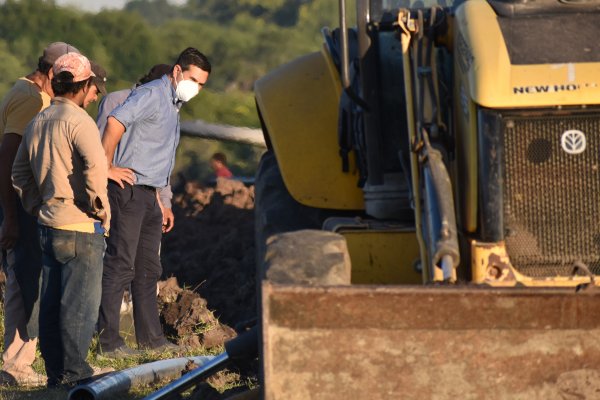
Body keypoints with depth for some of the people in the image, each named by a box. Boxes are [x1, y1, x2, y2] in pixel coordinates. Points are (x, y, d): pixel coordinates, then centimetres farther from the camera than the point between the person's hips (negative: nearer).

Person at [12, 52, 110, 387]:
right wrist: (99, 206, -17)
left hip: (49, 224, 8)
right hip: (80, 227, -8)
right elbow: (95, 165, -29)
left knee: (52, 302, 12)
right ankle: (74, 371, 1)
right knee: (81, 302, -1)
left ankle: (55, 372, 18)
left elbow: (19, 173, 18)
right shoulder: (78, 120, -14)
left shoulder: (37, 123, 12)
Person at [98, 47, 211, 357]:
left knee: (148, 269, 14)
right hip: (129, 190, -10)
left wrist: (161, 202, 25)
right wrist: (107, 168, -23)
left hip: (147, 195, 10)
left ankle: (150, 336, 21)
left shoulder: (173, 105, 20)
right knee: (120, 267, -9)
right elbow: (115, 122, -27)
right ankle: (108, 340, -8)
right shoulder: (152, 95, -11)